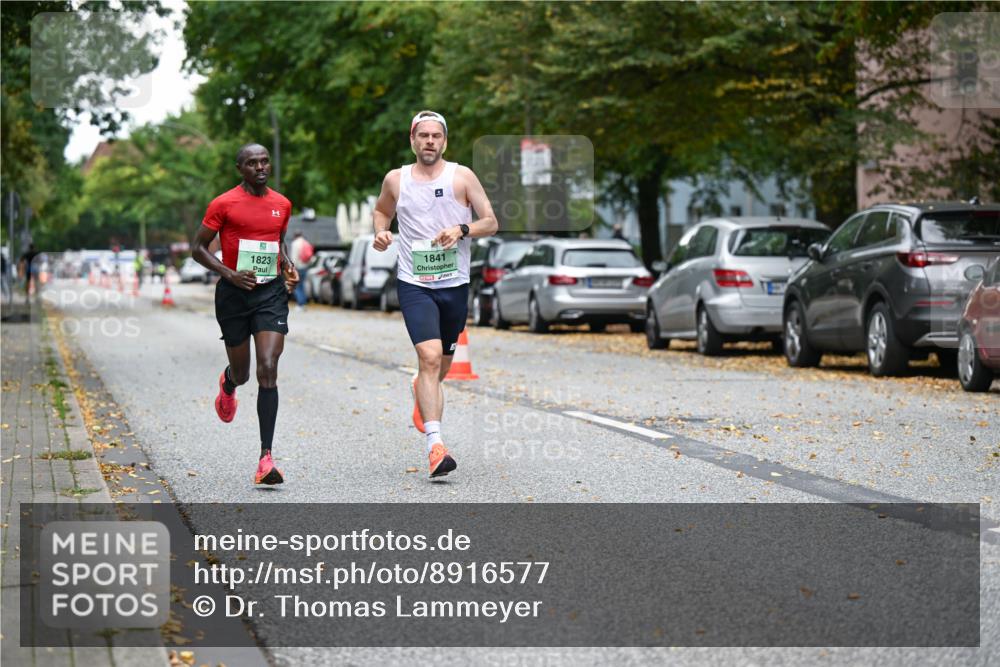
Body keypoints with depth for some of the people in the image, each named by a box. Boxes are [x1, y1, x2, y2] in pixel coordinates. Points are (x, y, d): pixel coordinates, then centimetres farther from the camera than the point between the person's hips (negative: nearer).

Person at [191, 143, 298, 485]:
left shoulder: (282, 204, 8)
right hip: (234, 294, -1)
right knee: (242, 373, 11)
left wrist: (288, 266, 6)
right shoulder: (223, 204, -5)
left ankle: (266, 457, -15)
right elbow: (198, 248, -1)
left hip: (271, 293, 2)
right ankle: (227, 384, 54)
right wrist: (230, 274, -16)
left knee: (268, 370, -14)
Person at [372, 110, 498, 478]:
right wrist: (381, 232, 1)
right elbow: (381, 211, 23)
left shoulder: (462, 176, 0)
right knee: (430, 357, -19)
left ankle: (421, 390, 54)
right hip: (414, 284, -2)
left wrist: (462, 229, -19)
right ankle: (435, 444, -24)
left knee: (442, 364, 16)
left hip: (455, 284, 2)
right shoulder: (396, 179, 4)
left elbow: (491, 223, 0)